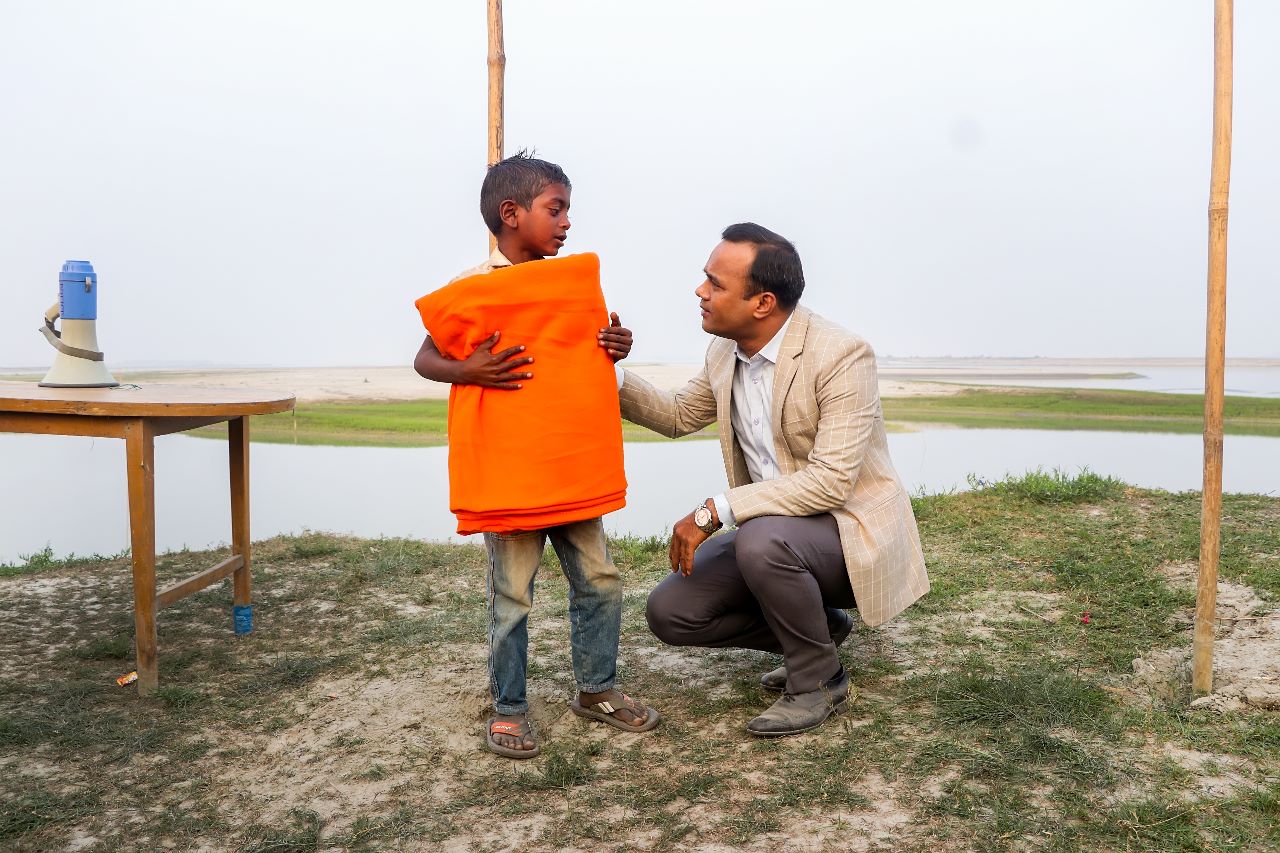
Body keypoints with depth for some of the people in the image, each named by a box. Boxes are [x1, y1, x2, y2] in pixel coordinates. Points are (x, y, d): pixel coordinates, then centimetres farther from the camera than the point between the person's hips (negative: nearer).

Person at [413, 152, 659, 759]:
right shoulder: (472, 287, -7)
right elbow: (425, 360, -5)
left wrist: (615, 347, -3)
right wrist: (469, 371, -25)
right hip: (505, 466, -5)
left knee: (600, 579, 10)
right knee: (512, 594, 4)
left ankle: (596, 689, 28)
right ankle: (508, 709, 21)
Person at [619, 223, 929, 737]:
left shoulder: (841, 355, -23)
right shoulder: (725, 353, 0)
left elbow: (831, 481, -30)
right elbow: (679, 416, 17)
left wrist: (714, 512, -30)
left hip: (851, 530, -7)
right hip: (770, 529, 7)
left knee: (760, 540, -37)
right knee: (669, 612, -6)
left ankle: (818, 679, -10)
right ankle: (817, 630, 12)